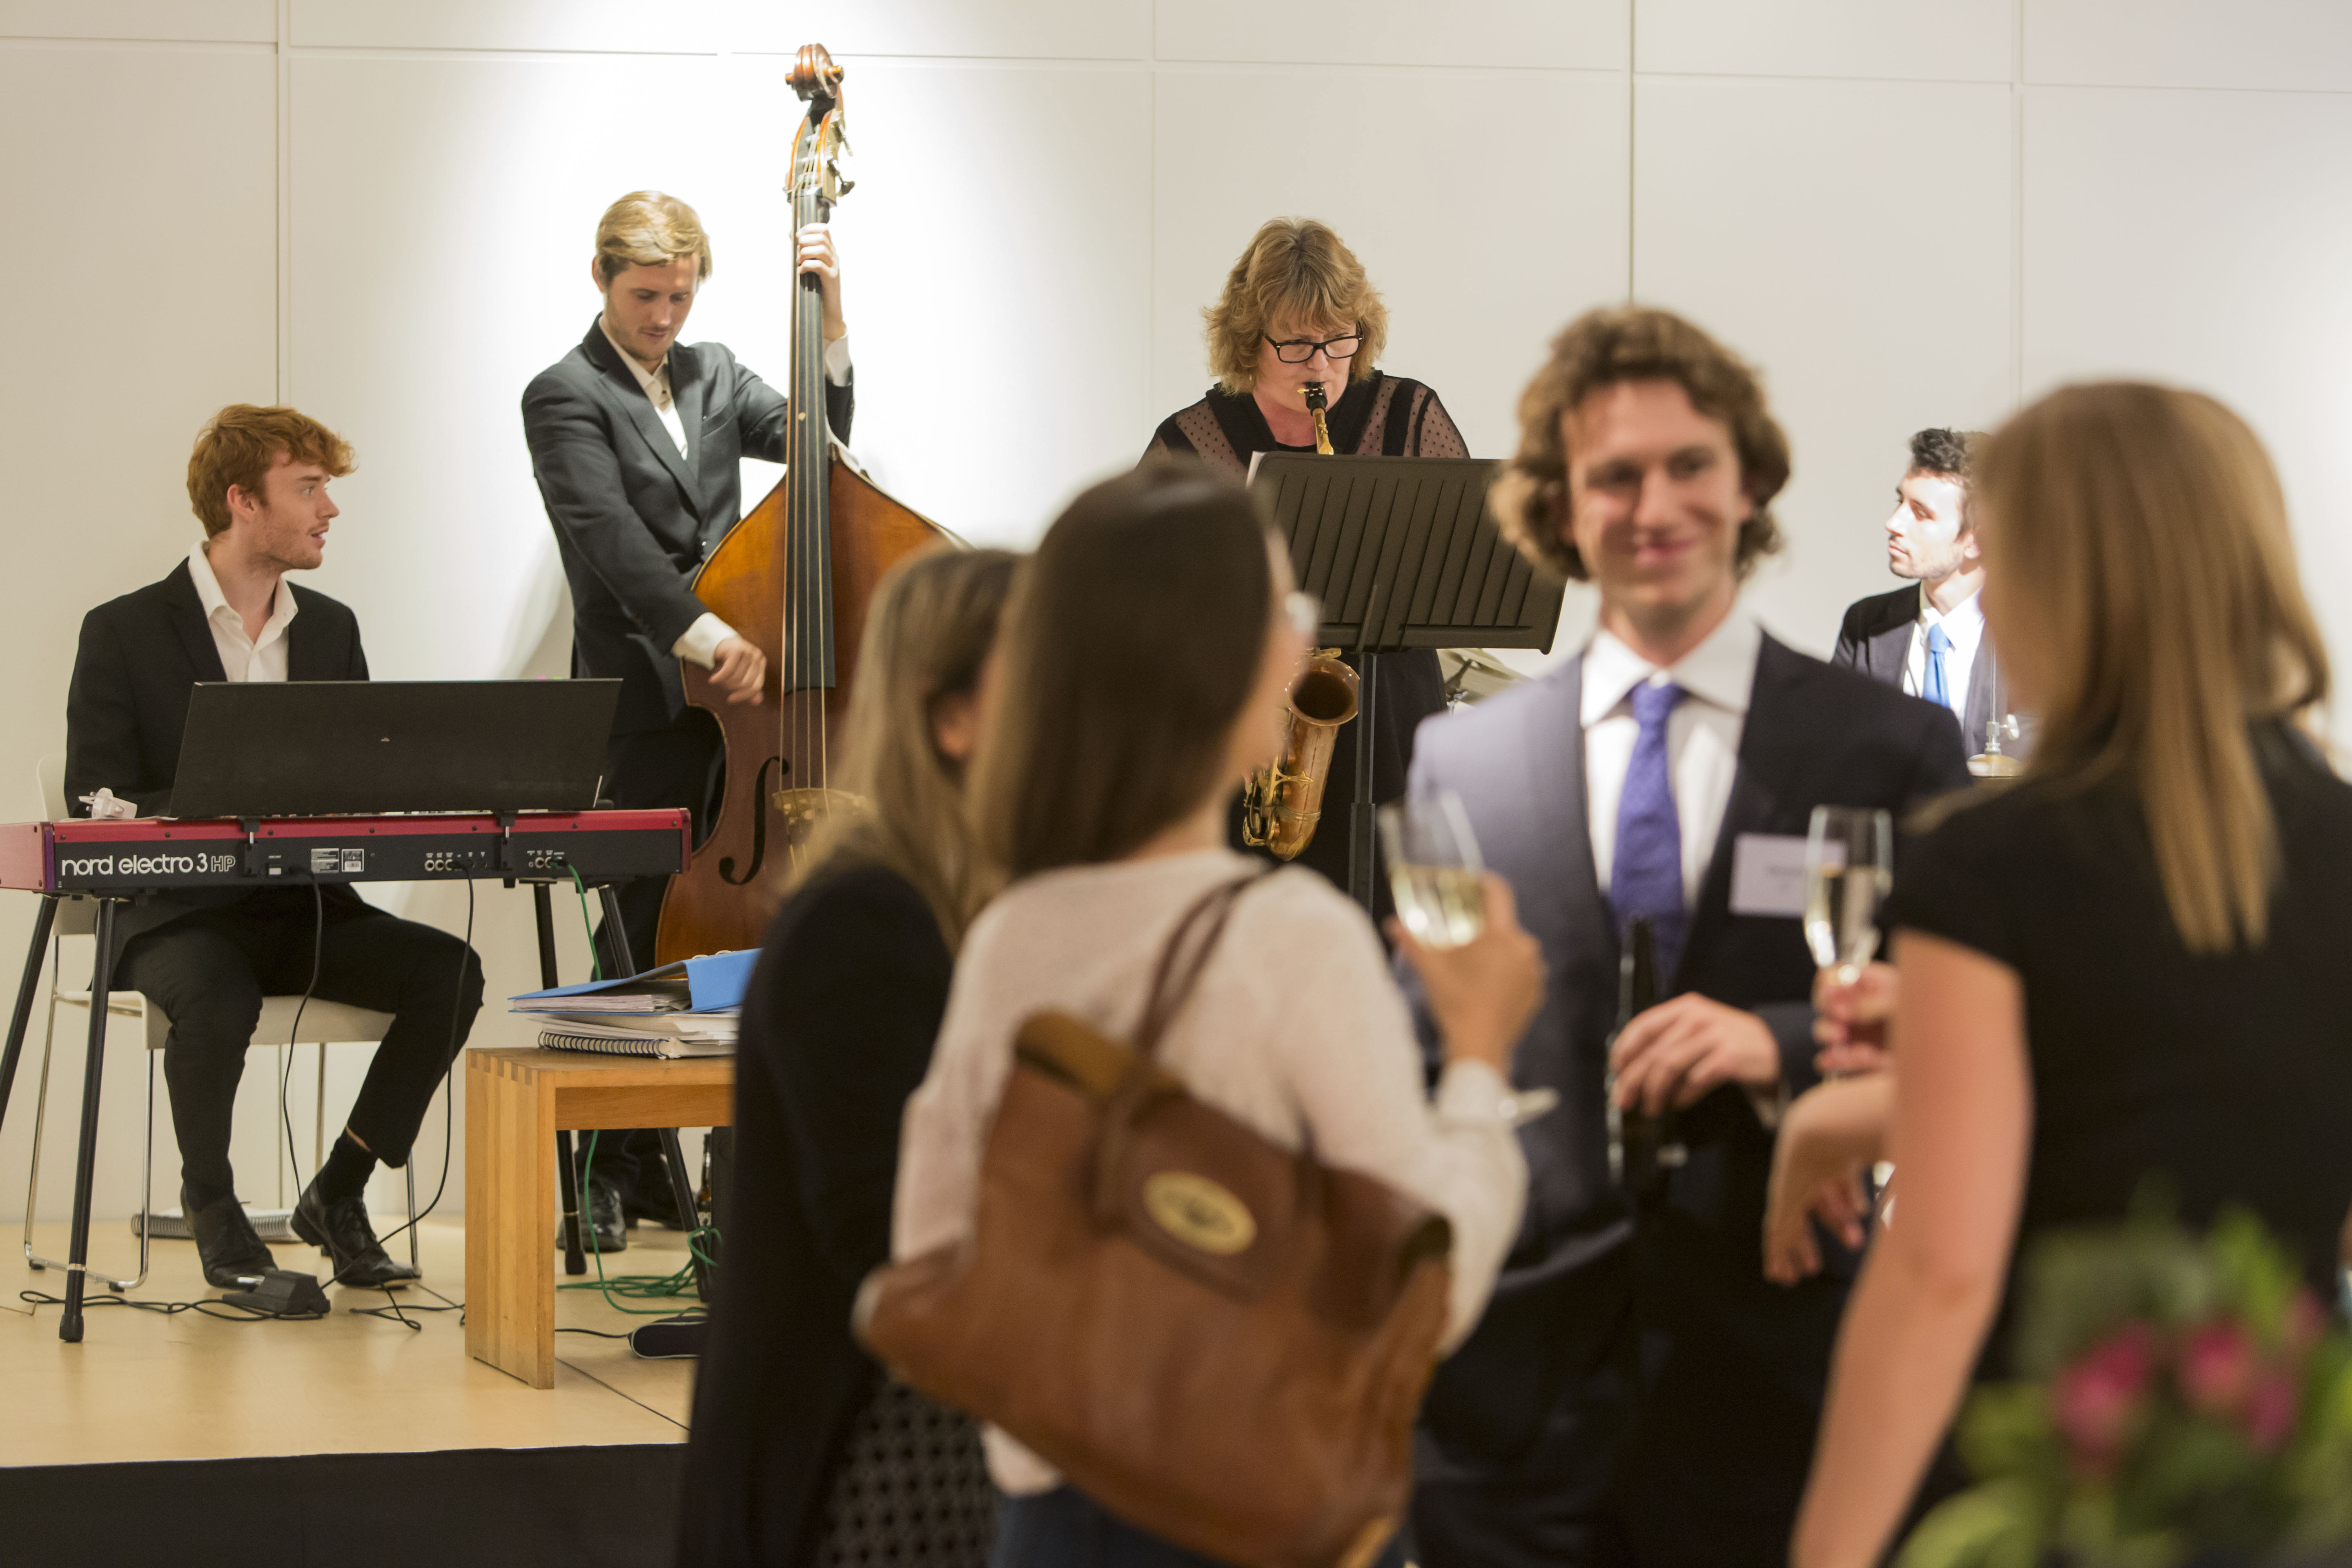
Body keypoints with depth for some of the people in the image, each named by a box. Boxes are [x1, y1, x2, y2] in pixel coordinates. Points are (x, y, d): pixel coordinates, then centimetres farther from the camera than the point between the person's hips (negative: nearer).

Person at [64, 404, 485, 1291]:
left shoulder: (331, 628, 13)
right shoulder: (123, 633, -3)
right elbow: (96, 808, -9)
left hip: (307, 908, 5)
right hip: (178, 912, -5)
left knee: (449, 972, -21)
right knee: (218, 997, -38)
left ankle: (338, 1192, -5)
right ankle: (209, 1199, -8)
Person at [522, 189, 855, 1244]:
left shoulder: (712, 375, 17)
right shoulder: (566, 397, -4)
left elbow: (817, 433, 8)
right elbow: (611, 536, -17)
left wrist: (830, 318, -4)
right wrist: (708, 636, -28)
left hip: (730, 702, 6)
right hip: (643, 715, -6)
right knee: (646, 950, -5)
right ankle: (613, 1173, 3)